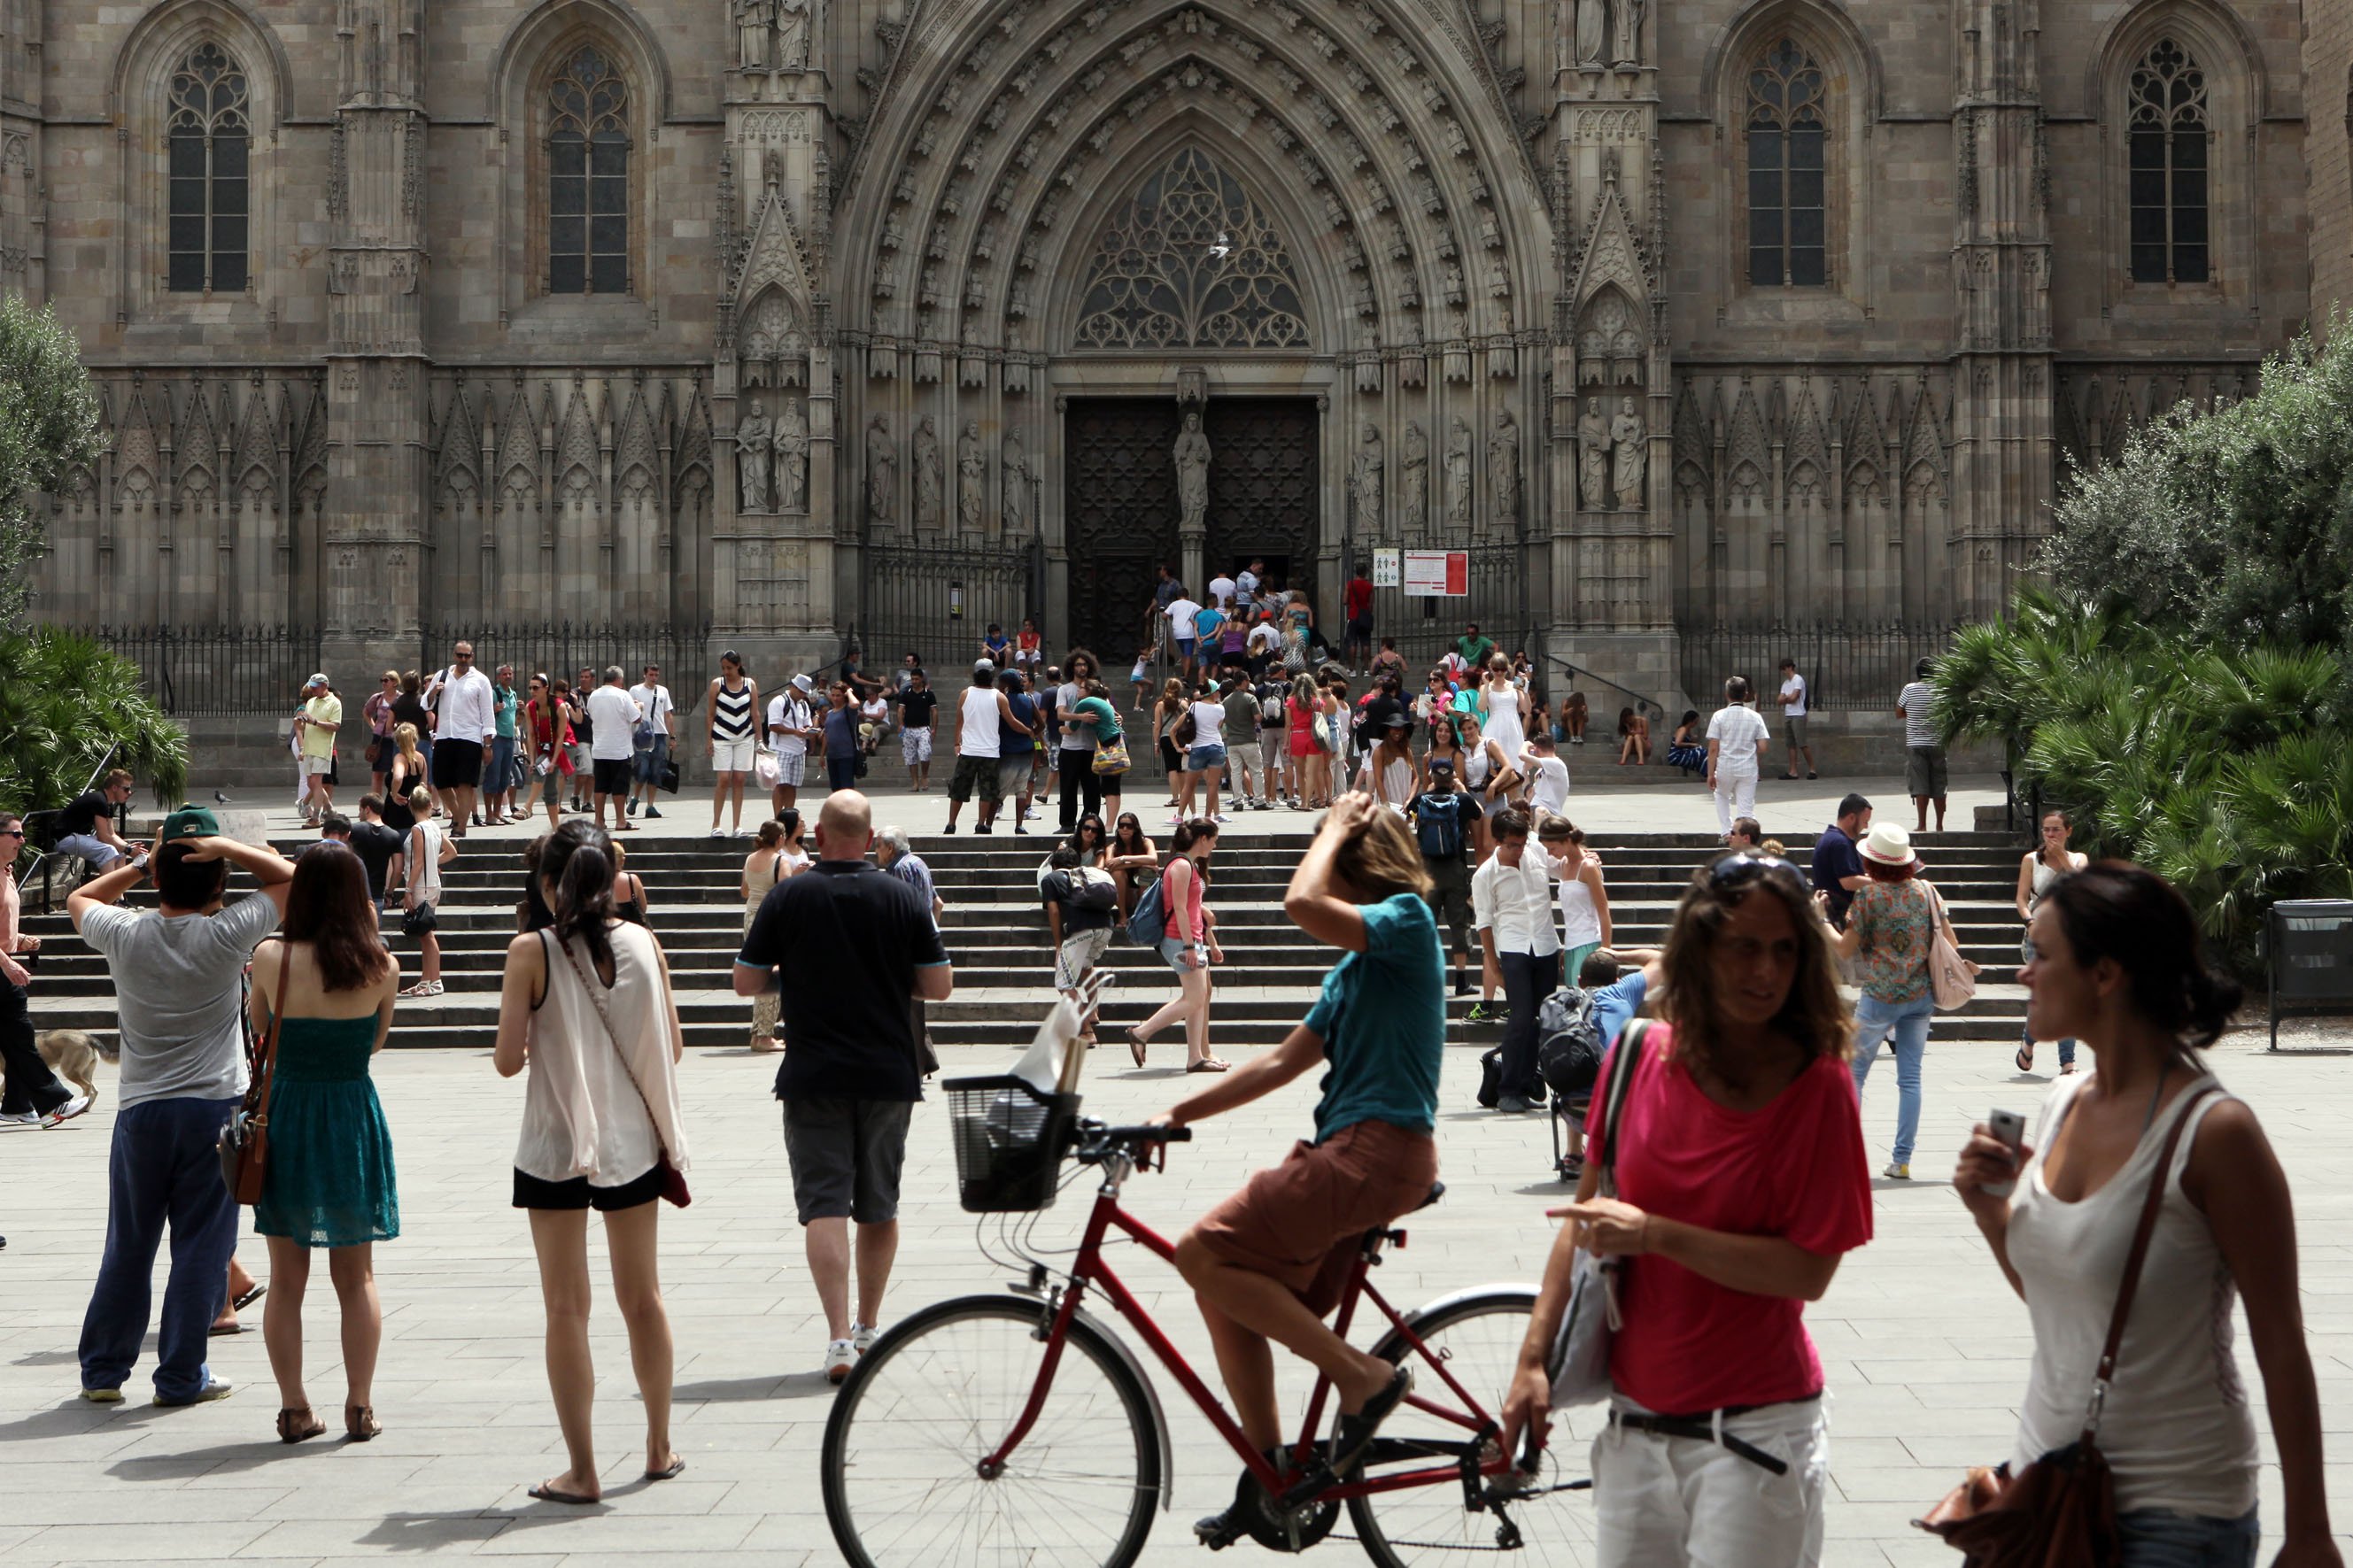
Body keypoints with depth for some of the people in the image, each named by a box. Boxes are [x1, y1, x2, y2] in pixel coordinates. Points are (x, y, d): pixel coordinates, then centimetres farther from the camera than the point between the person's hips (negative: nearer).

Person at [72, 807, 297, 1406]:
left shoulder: (124, 934, -4)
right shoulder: (227, 934, -10)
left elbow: (78, 898, 19)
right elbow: (290, 879, 4)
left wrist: (139, 865, 14)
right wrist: (228, 848, -4)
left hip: (140, 1110, 3)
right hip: (215, 1106, -2)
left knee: (127, 1246, 13)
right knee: (201, 1245, 3)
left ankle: (102, 1369, 20)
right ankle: (181, 1375, 5)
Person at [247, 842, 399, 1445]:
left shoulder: (271, 957, -10)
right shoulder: (381, 967, -8)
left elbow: (257, 1025, 6)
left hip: (286, 1117, 0)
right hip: (354, 1117, 0)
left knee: (287, 1280, 10)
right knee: (357, 1278, 12)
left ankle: (293, 1408, 11)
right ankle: (359, 1407, 11)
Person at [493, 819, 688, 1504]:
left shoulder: (532, 951, -11)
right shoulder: (644, 943, -1)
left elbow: (507, 1059, -11)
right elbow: (673, 1046, 4)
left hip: (556, 1147, -3)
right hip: (634, 1139, 3)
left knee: (567, 1307, 3)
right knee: (642, 1297, 16)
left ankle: (582, 1469, 4)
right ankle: (660, 1447, 26)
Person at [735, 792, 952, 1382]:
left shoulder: (787, 898, -5)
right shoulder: (903, 898, -2)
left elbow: (746, 983, -1)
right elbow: (939, 985, 1)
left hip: (813, 1075, -2)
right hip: (890, 1074, 2)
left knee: (824, 1204, -4)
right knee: (879, 1207, 15)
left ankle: (839, 1337, -17)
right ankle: (868, 1328, 26)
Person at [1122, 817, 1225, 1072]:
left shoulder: (1191, 866, 20)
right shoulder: (1182, 866, -12)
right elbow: (1179, 908, -18)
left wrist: (1211, 943, 27)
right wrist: (1189, 946, -21)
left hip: (1192, 941, 10)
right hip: (1181, 940, -10)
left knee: (1200, 997, 7)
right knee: (1194, 999, -10)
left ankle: (1197, 1057, 6)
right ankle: (1141, 1033, -6)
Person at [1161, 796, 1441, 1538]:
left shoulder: (1407, 919, -7)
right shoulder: (1358, 961, 21)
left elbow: (1302, 903, -25)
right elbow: (1285, 1061, 22)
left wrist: (1335, 830, -7)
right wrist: (1181, 1112, 18)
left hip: (1379, 1150, -10)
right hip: (1348, 1150, 10)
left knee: (1205, 1255, -16)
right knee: (1228, 1290, 9)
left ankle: (1364, 1377, -10)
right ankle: (1269, 1470, 19)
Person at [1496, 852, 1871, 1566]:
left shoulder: (1818, 1084, -12)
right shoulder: (1643, 1055, -1)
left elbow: (1810, 1270, -17)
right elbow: (1585, 1218, 8)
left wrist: (1655, 1233, -21)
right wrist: (1534, 1358, 5)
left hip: (1753, 1430, -4)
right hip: (1634, 1420, 4)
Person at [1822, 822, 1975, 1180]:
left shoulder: (1867, 895, -9)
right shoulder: (1925, 890, 2)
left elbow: (1844, 949, -6)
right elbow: (1950, 940, 6)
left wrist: (1821, 918, 8)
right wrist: (1966, 966, 26)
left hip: (1880, 998, -4)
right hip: (1920, 996, 4)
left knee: (1853, 1073, 8)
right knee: (1910, 1076, 6)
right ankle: (1902, 1160, 5)